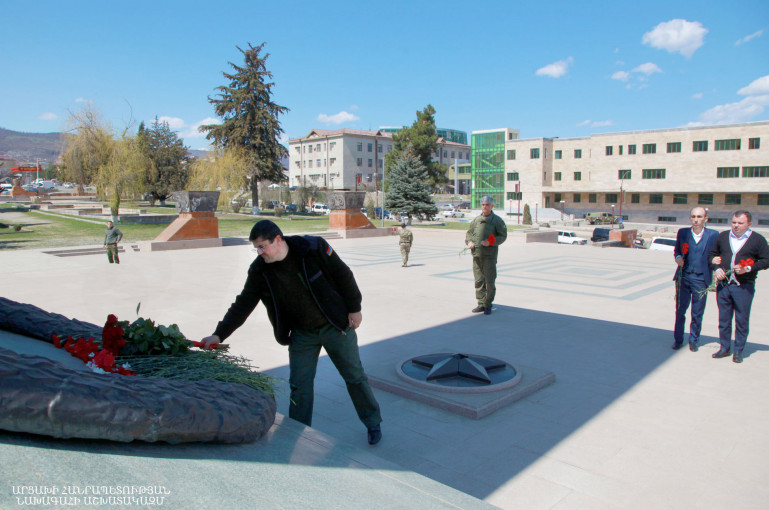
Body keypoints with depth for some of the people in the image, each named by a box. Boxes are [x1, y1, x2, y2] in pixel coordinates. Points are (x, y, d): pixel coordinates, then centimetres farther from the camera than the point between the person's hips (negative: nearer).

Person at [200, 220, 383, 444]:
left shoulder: (314, 248, -22)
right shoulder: (260, 270, -11)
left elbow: (344, 276, -12)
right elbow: (242, 305, -6)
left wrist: (354, 309, -8)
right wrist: (219, 335, -13)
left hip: (336, 325, -3)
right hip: (302, 334, 3)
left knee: (354, 377, 10)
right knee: (299, 385, 4)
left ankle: (373, 424, 30)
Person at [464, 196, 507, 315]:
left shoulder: (497, 220, 3)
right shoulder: (475, 220, 14)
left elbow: (503, 236, -1)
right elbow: (469, 233, 23)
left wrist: (491, 242, -16)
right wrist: (469, 242, 2)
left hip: (490, 254, -4)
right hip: (476, 253, 4)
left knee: (489, 281, -3)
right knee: (478, 281, 5)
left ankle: (488, 304, 8)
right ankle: (481, 304, 13)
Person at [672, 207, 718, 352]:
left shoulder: (713, 235, 1)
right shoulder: (682, 232, 5)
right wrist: (678, 257, -4)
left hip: (701, 279, -1)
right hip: (683, 277, 1)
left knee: (697, 314, 7)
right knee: (680, 311, 6)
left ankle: (693, 340, 23)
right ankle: (678, 339, 20)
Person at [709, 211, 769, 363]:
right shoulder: (723, 236, 10)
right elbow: (713, 254, 17)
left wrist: (748, 268, -15)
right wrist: (717, 268, 0)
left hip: (744, 287, -3)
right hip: (723, 284, 3)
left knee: (741, 320, 2)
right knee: (723, 319, 10)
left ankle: (738, 351, 14)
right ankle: (724, 348, 22)